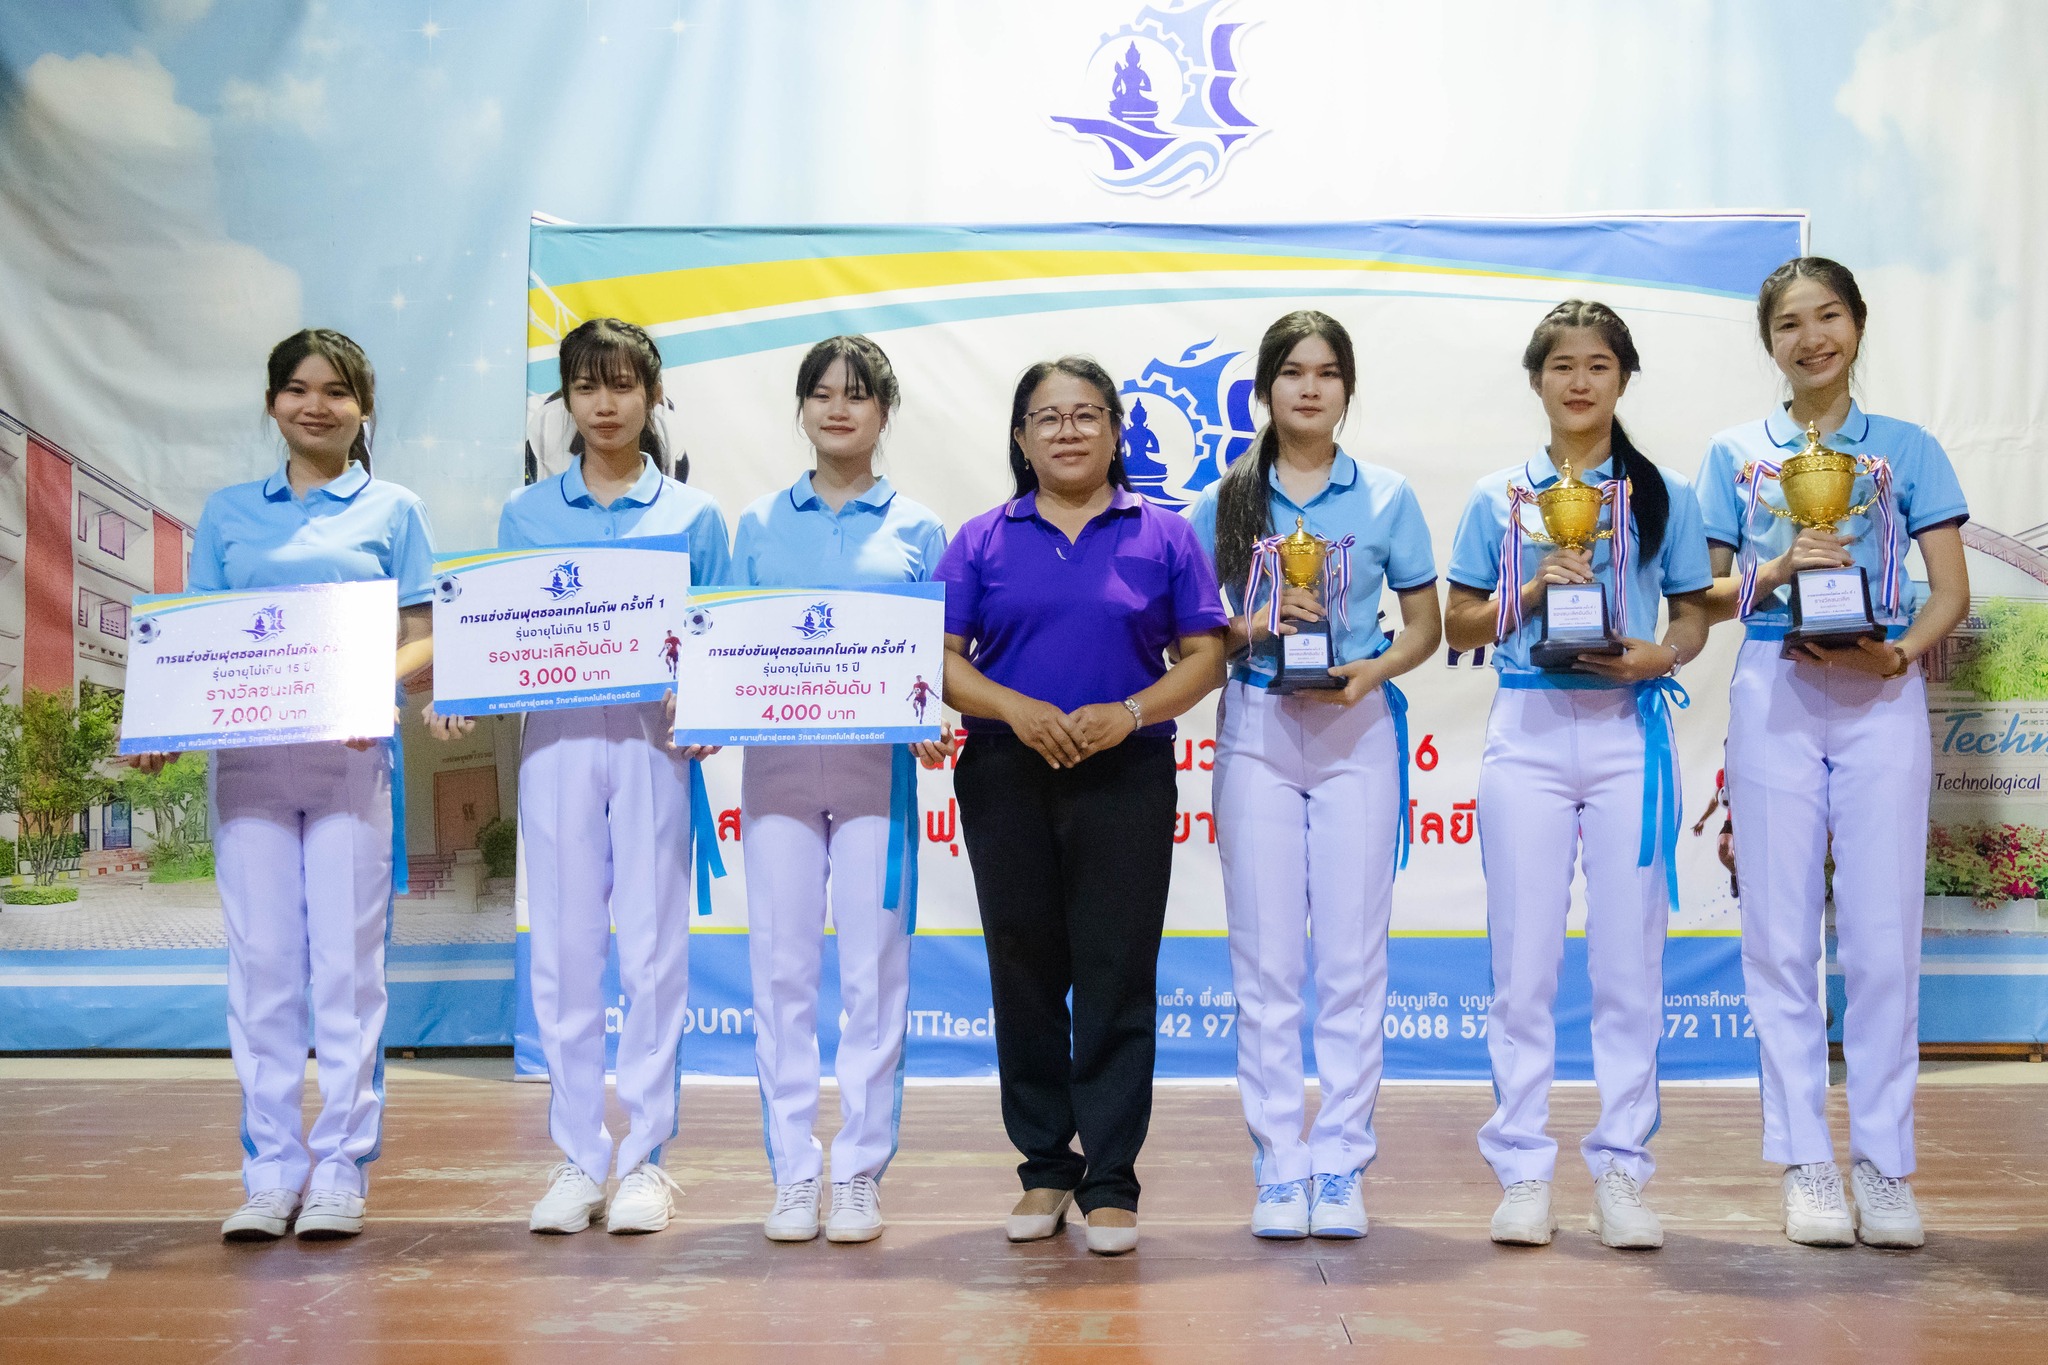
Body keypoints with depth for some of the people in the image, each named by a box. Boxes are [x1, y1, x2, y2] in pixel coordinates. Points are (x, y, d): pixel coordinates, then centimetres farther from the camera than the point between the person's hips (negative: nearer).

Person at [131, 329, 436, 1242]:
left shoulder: (392, 511, 8)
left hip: (351, 757, -2)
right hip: (245, 757, 2)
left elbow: (421, 641, 3)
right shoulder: (228, 513, 14)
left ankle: (341, 1170, 7)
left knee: (346, 963, -2)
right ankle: (270, 1173, 11)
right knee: (261, 964, 3)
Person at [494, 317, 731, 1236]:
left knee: (652, 949, 0)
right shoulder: (527, 514, 11)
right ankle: (577, 1157, 13)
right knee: (563, 950, 3)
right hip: (556, 739, 2)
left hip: (654, 739, -1)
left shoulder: (691, 515, 7)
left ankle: (644, 1158, 10)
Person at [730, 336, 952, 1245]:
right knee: (781, 967, 2)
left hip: (877, 762, -1)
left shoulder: (915, 531, 9)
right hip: (776, 760, 1)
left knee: (873, 969, 0)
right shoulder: (759, 526, 12)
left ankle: (861, 1172, 9)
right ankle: (793, 1173, 11)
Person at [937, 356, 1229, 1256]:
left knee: (1116, 977, -2)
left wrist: (1129, 714, -13)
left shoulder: (1162, 537, 7)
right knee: (1025, 973, 7)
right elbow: (942, 660, 3)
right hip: (1007, 777, 2)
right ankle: (1043, 1170, 18)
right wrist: (1016, 709, -14)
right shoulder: (982, 542, 9)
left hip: (1125, 778, -1)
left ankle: (1111, 1182, 6)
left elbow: (1204, 657, 3)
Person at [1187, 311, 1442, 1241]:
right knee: (1265, 957, 2)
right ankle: (1278, 1166, 10)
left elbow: (1425, 625, 8)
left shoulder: (1386, 499, 6)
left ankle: (1339, 1164, 8)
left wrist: (1374, 670, -11)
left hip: (1356, 731, 0)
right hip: (1256, 729, 1)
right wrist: (1252, 627, -12)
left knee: (1352, 955, 0)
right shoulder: (1223, 503, 7)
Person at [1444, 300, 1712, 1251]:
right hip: (1528, 732, 0)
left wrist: (1661, 655, -10)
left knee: (1629, 954, 0)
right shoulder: (1499, 497, 10)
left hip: (1629, 729, 0)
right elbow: (1460, 626, 10)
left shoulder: (1663, 495, 9)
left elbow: (1694, 614, 11)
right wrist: (1532, 590, -7)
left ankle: (1620, 1170, 9)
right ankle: (1523, 1171, 8)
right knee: (1523, 958, 1)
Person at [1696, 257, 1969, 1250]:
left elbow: (1950, 591, 5)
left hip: (1880, 697, 0)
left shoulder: (1908, 449, 9)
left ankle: (1882, 1162, 7)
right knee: (1781, 935, 1)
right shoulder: (1736, 457, 11)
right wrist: (1775, 571, -10)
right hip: (1774, 695, 1)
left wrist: (1898, 654, -13)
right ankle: (1806, 1163, 9)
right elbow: (1708, 598, 9)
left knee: (1883, 933, -2)